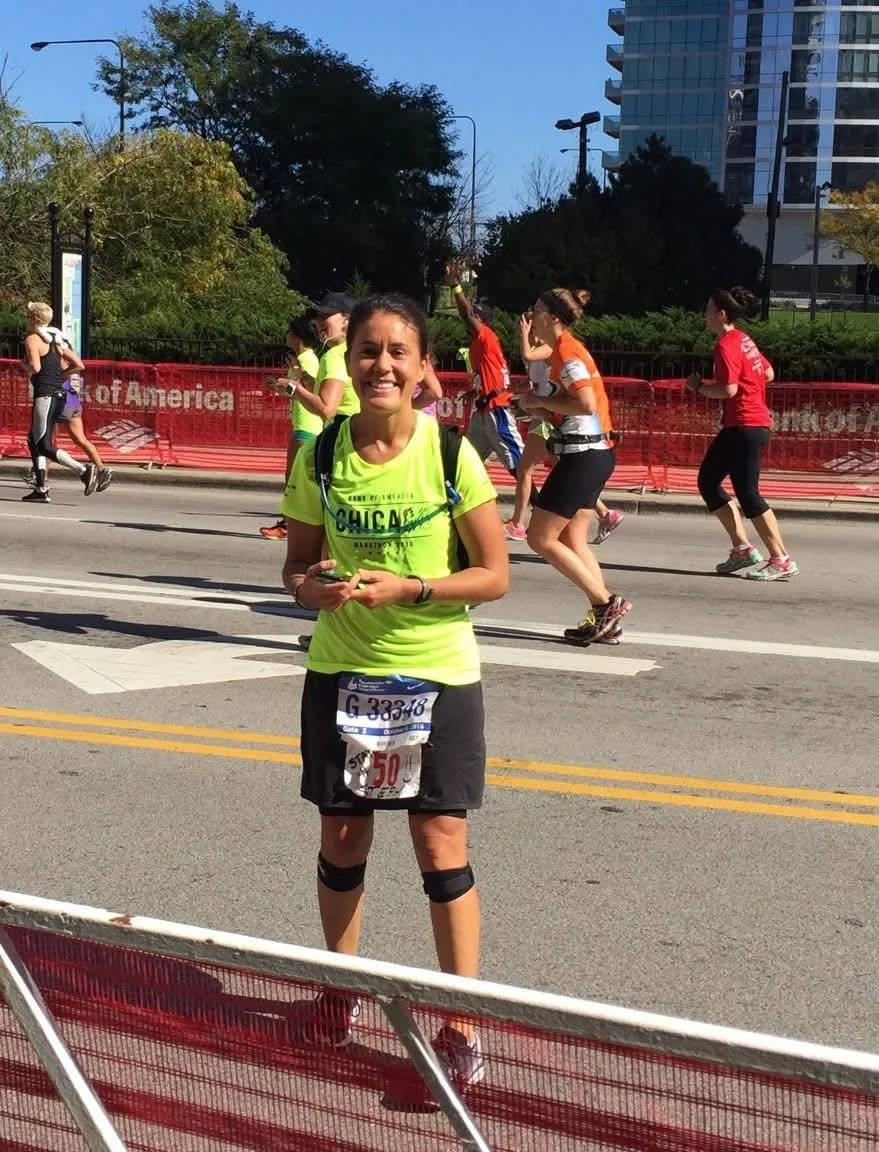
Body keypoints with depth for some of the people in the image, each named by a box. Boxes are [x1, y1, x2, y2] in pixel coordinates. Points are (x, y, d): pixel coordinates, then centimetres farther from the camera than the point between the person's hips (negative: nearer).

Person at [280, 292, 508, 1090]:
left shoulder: (452, 454, -10)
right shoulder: (321, 457, -2)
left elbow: (495, 575, -7)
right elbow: (299, 561, 8)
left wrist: (407, 589, -20)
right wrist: (315, 588, -15)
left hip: (436, 677, -3)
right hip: (340, 672, 3)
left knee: (442, 846, -1)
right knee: (341, 838, 13)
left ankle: (462, 1029, 12)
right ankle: (341, 993, 34)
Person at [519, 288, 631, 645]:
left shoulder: (566, 351, -14)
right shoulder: (566, 349, 16)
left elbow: (587, 403, -25)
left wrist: (540, 401, -14)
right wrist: (540, 406, 6)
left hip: (583, 455, -10)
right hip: (595, 453, 10)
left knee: (540, 539, -5)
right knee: (572, 541, 12)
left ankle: (606, 603, -2)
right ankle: (604, 619, 12)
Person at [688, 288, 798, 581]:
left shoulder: (726, 345, -14)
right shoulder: (743, 340, 15)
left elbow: (728, 389, -22)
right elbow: (768, 374, 21)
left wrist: (698, 386, -8)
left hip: (743, 427, -10)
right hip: (757, 423, 10)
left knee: (747, 493, -8)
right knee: (708, 480, 13)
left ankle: (781, 560, -5)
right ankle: (742, 547, 13)